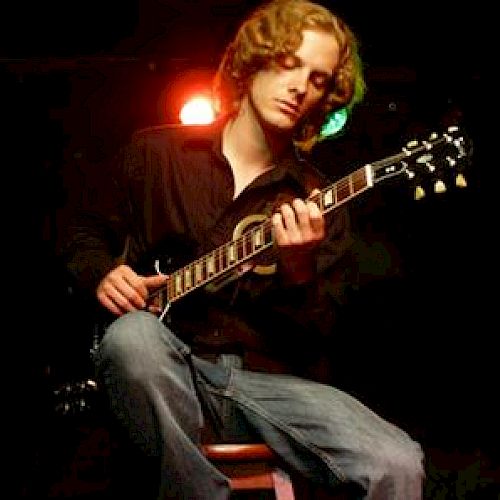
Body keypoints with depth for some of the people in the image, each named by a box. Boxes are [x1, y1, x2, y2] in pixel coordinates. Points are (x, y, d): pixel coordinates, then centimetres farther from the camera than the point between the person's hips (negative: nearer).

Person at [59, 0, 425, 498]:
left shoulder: (319, 203, 7)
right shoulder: (156, 152, 8)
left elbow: (319, 340, 3)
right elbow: (84, 231, 20)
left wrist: (300, 271, -17)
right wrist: (102, 274, -3)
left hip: (266, 379, 0)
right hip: (166, 372, 1)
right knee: (133, 334, -37)